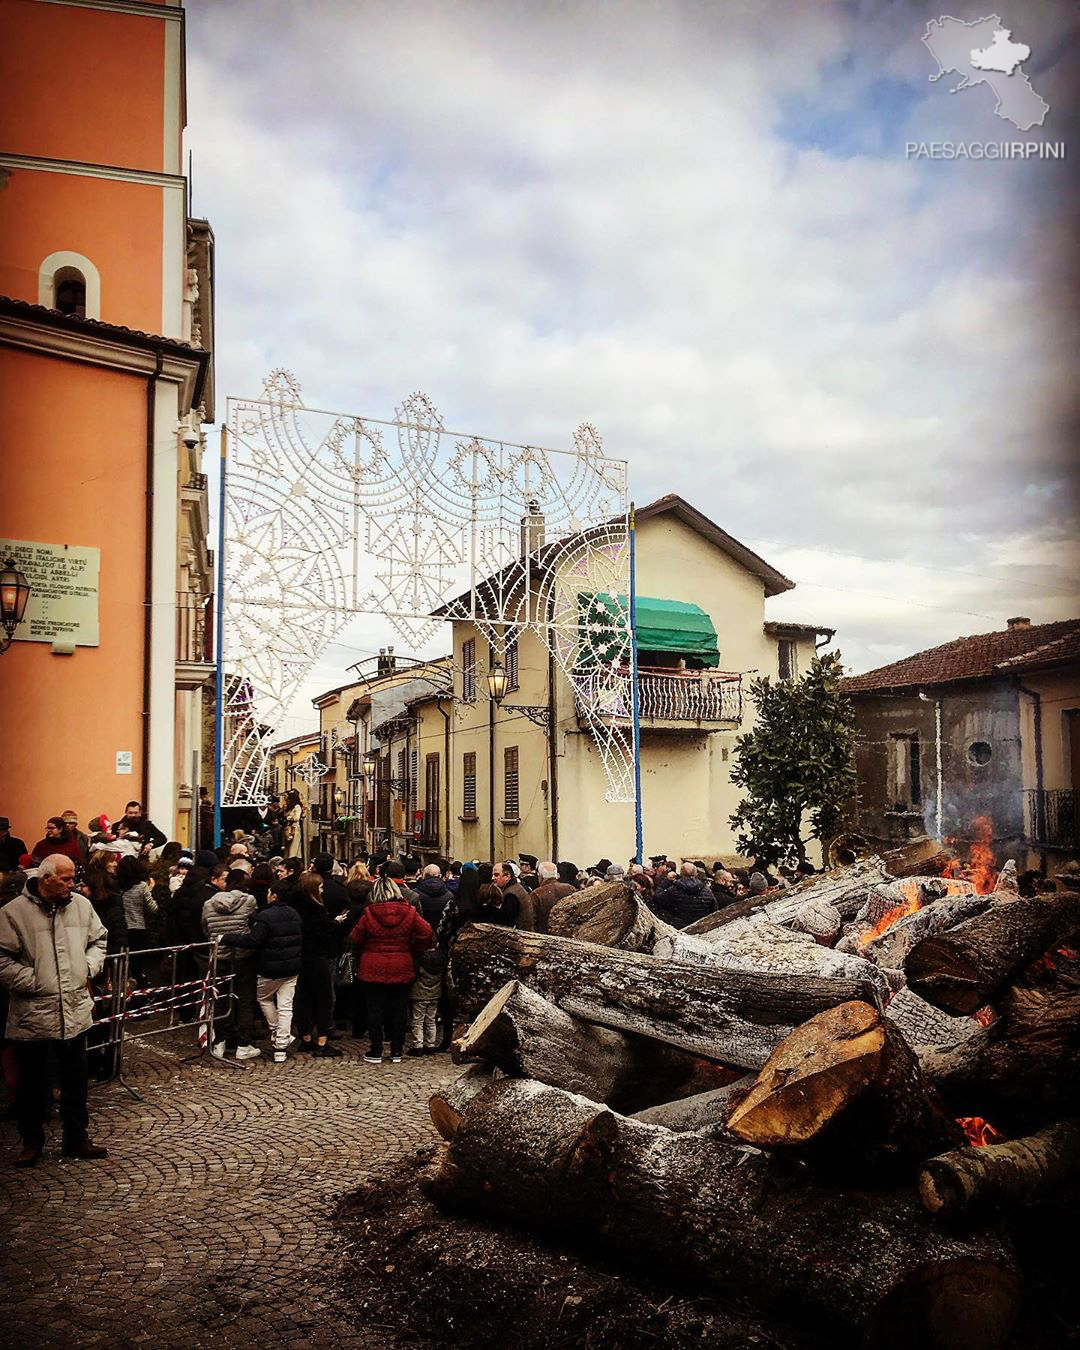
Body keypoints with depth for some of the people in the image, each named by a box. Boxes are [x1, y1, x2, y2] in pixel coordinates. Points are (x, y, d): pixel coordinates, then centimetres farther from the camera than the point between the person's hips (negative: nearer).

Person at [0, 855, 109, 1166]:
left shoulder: (82, 905, 2)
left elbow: (98, 939, 16)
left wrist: (89, 968, 2)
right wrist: (32, 981, -14)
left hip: (75, 1012, 4)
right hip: (32, 1015, -4)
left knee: (76, 1081, 14)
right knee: (33, 1084, 11)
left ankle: (77, 1139, 28)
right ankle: (32, 1142, 29)